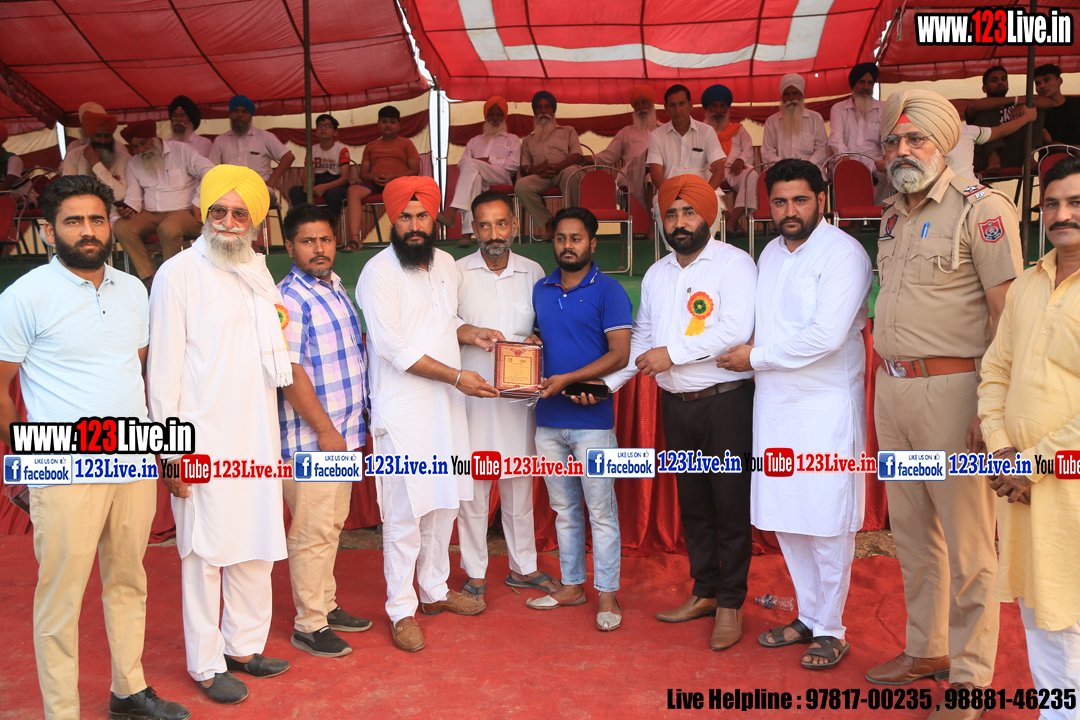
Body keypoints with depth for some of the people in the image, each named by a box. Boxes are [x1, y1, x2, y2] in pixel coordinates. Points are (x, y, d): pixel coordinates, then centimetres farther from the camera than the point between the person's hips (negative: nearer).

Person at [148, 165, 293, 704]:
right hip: (205, 442, -6)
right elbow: (163, 369, -8)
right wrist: (169, 452, -11)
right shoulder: (179, 274, -6)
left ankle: (244, 646, 29)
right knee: (205, 552, 3)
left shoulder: (258, 272, 14)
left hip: (258, 439, 6)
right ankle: (205, 665, 18)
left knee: (257, 545, 12)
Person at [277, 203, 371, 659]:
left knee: (332, 524, 17)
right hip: (311, 438, -9)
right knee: (313, 532, 0)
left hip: (344, 432, 9)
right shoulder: (289, 298, -15)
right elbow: (290, 372, -20)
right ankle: (308, 626, 13)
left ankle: (326, 606, 31)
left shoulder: (336, 289, 12)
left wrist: (352, 422, 18)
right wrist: (325, 430, -19)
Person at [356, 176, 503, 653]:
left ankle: (435, 590, 33)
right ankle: (401, 610, 13)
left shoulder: (446, 264, 10)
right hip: (401, 411, -7)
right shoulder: (378, 273, -12)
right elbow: (394, 347, -18)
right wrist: (457, 376, -18)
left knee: (444, 502, 15)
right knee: (405, 512, -2)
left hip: (446, 404, 7)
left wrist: (471, 333, 4)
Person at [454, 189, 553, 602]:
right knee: (472, 483, 3)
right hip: (472, 393, -2)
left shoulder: (533, 273, 6)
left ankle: (523, 567, 27)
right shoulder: (458, 273, -1)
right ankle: (474, 573, 18)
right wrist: (472, 334, -11)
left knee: (520, 482, 12)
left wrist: (535, 341, -5)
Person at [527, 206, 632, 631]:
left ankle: (608, 595, 11)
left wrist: (568, 380, -18)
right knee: (563, 508, 14)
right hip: (548, 419, 6)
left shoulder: (607, 291, -5)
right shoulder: (541, 290, 13)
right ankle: (572, 586, 27)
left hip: (591, 419, -5)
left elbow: (619, 354, -11)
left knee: (600, 509, 0)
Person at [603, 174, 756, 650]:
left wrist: (673, 353, -16)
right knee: (693, 504, 13)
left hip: (726, 400, -6)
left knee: (731, 505, 1)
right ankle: (704, 593, 27)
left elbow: (735, 329, -18)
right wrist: (606, 382, 5)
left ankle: (730, 603, 14)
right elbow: (640, 339, 17)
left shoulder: (733, 263, -5)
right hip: (676, 403, 6)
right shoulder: (656, 274, 16)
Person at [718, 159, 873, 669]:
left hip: (827, 405, -7)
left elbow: (827, 335, -20)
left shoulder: (842, 253, -10)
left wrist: (756, 357, -12)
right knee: (785, 520, 13)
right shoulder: (769, 254, 14)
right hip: (774, 403, 7)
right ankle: (807, 616, 28)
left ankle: (830, 630, 16)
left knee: (827, 523, 1)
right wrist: (751, 359, 3)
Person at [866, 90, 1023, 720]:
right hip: (892, 386, 7)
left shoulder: (981, 209, -7)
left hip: (950, 387, -7)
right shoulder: (893, 218, 15)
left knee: (967, 542, 1)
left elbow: (1008, 313, -12)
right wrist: (886, 382, 14)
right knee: (912, 532, 15)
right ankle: (925, 650, 31)